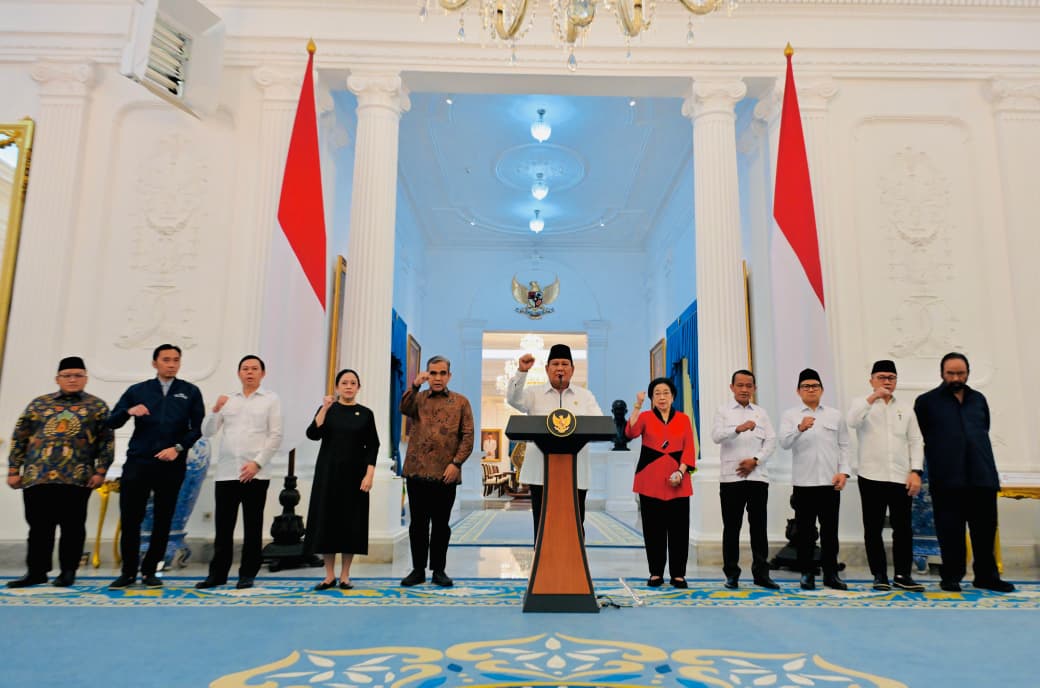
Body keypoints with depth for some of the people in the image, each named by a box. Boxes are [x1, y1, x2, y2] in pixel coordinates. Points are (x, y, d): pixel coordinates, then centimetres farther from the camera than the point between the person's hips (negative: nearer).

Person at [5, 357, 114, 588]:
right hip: (36, 476, 2)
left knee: (72, 526, 2)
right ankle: (36, 571, 19)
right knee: (39, 526, 7)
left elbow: (106, 442, 4)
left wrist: (100, 471, -5)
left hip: (76, 478, -2)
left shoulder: (97, 406, 7)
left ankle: (68, 571, 13)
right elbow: (19, 438, 14)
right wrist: (13, 470, 8)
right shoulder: (38, 404, 13)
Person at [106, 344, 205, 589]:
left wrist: (178, 448, -12)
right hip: (138, 462, 1)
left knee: (163, 520, 5)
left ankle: (150, 571, 18)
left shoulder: (190, 392, 8)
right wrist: (129, 411, -14)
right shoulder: (137, 391, 11)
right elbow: (112, 422, 7)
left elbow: (198, 427, 3)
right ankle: (128, 572, 15)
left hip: (172, 465, 0)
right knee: (130, 518, 0)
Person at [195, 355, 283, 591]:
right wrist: (215, 410, -8)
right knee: (223, 526, 7)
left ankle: (247, 574, 13)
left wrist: (257, 463, -12)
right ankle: (217, 573, 18)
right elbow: (207, 432, 9)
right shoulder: (228, 400, 14)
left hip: (255, 474, -3)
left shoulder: (271, 399, 4)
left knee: (252, 526, 4)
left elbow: (276, 436, -3)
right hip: (225, 473, 3)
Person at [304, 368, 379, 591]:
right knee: (327, 520, 1)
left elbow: (372, 447, 1)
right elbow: (312, 434, -12)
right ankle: (329, 576, 13)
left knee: (351, 522, 2)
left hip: (354, 473, 0)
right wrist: (324, 408, -19)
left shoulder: (365, 414, 3)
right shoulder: (328, 409, 4)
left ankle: (345, 576, 14)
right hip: (328, 472, 0)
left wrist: (369, 475, -9)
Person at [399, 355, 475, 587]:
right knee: (418, 523, 8)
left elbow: (467, 436, 2)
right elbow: (404, 409, -13)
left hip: (446, 473, -1)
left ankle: (439, 570, 19)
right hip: (417, 471, 1)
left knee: (441, 524, 7)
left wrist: (456, 463, -8)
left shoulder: (461, 402, 7)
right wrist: (414, 385, -27)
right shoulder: (418, 398, 10)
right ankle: (418, 569, 18)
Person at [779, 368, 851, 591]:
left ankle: (831, 573, 18)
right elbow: (784, 442, -12)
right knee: (805, 530, 4)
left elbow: (844, 445, 11)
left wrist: (843, 471, -2)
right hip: (803, 482, -2)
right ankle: (807, 573, 14)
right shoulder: (790, 415, 3)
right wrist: (800, 428, -30)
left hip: (830, 482, 2)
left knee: (830, 530, 7)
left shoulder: (835, 415, 11)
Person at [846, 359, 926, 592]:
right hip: (872, 476, -2)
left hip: (901, 477, 2)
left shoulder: (905, 408, 13)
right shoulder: (862, 403, 5)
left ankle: (902, 575, 12)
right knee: (873, 528, 3)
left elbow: (916, 442, 9)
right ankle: (879, 574, 12)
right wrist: (873, 397, -21)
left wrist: (915, 472, -1)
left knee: (903, 528, 3)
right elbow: (852, 421, -18)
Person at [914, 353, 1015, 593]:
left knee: (986, 528, 8)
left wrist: (982, 462, 15)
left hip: (982, 476, 4)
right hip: (947, 479, -3)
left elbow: (984, 431, 20)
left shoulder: (978, 399, 15)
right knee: (951, 530, 2)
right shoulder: (927, 401, 3)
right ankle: (951, 577, 11)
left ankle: (987, 576, 21)